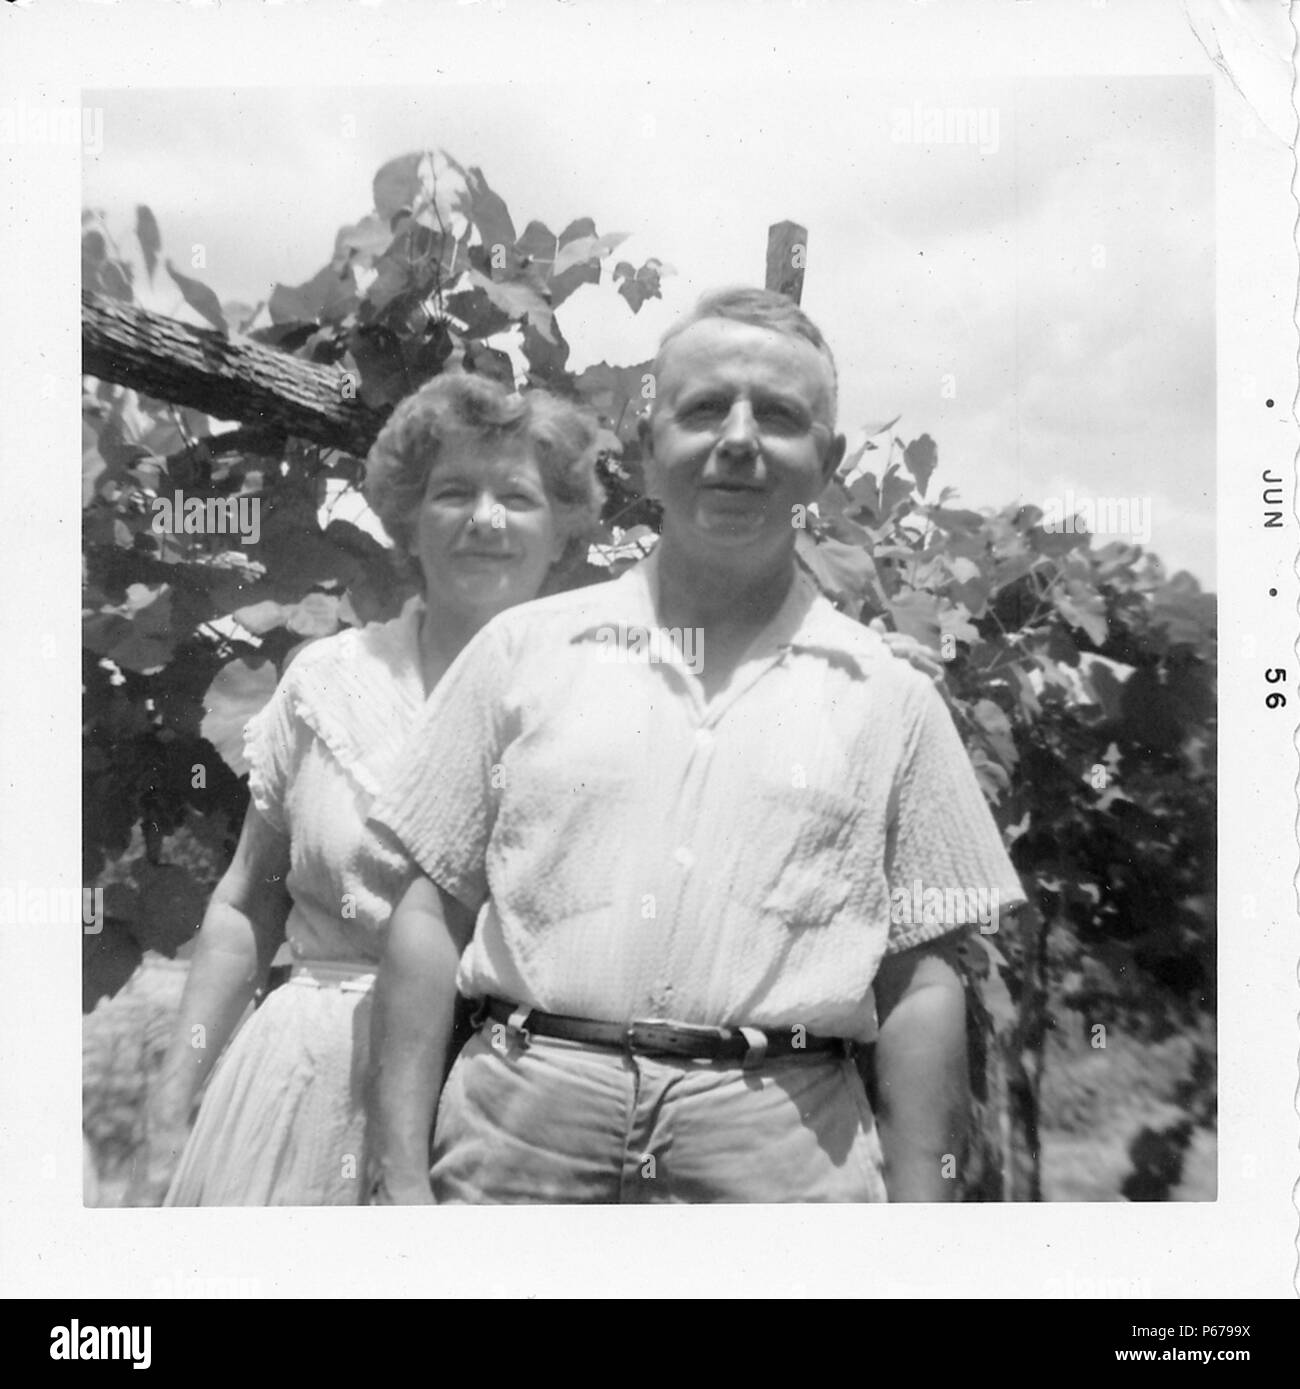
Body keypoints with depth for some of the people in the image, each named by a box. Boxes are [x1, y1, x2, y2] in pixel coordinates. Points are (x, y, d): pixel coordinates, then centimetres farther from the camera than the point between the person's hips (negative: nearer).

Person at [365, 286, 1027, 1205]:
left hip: (783, 1148, 0)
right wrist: (401, 1175, 0)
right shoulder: (522, 649, 6)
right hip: (521, 1126, 1)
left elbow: (920, 983, 5)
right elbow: (434, 913, 5)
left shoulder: (889, 697, 5)